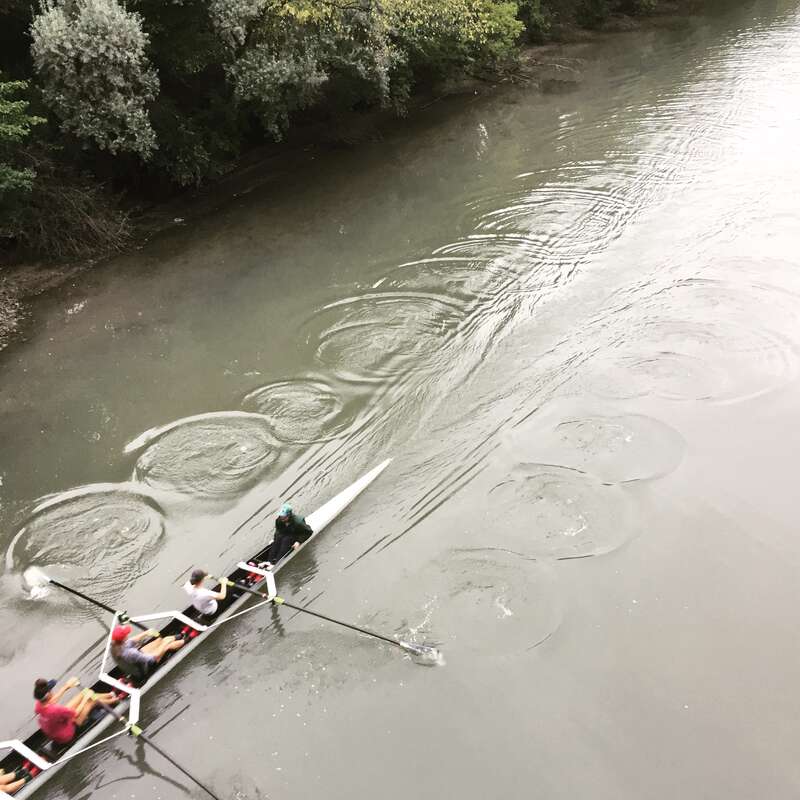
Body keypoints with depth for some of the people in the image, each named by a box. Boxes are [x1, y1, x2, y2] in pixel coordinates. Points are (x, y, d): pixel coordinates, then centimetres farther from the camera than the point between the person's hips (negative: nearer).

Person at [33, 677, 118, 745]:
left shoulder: (39, 705, -20)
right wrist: (85, 698, -8)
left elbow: (51, 701, 6)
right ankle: (113, 700, 30)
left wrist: (66, 687, 10)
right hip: (65, 737, -7)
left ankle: (110, 695, 35)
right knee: (92, 699, -1)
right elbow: (76, 713, -22)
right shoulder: (56, 710, -41)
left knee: (85, 692, 9)